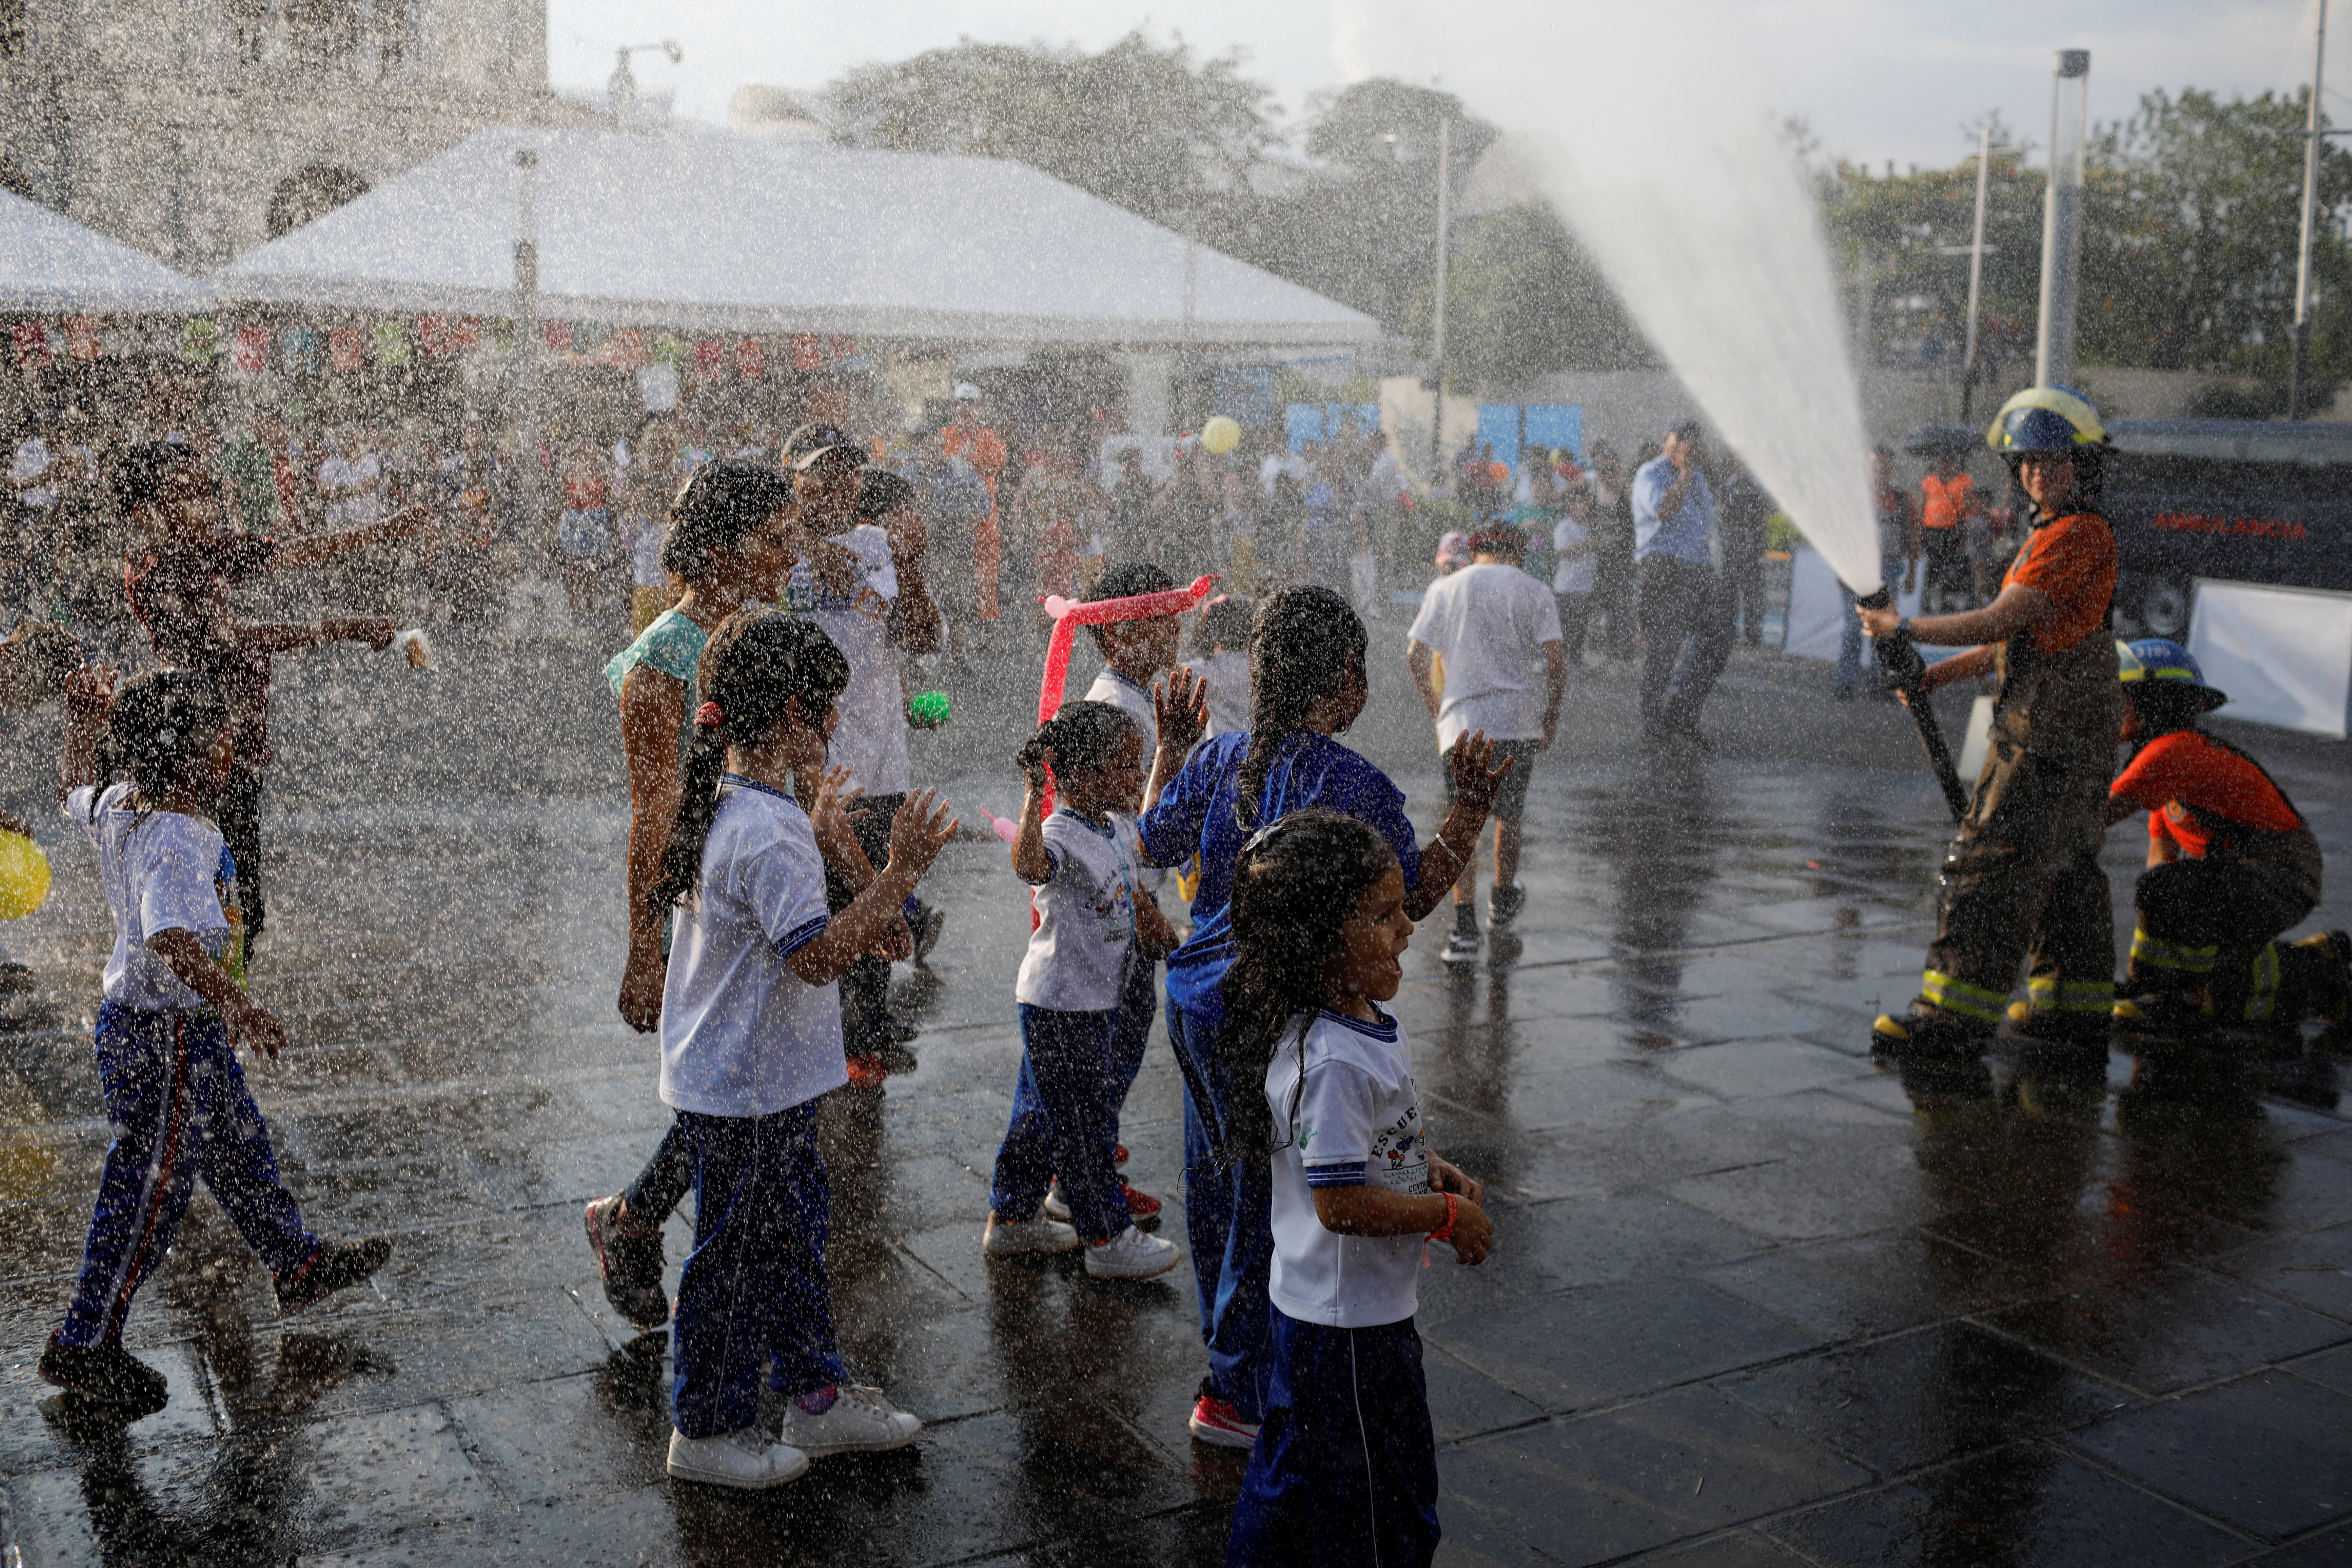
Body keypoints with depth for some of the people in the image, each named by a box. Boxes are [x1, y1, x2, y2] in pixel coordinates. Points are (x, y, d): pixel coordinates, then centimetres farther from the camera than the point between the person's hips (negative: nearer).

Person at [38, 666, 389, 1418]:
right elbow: (169, 937, -44)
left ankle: (298, 1264, 41)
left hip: (186, 1027, 10)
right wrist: (235, 1004, -53)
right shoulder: (177, 840, -29)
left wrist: (83, 721, 31)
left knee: (239, 1148, 24)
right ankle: (84, 1343, 14)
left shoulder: (117, 807, 0)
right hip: (165, 1035, -10)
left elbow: (73, 793, 24)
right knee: (150, 1189, 2)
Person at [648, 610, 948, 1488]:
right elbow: (818, 955, -29)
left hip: (764, 1082, 10)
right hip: (744, 1090, -10)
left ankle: (815, 1399, 34)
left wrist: (817, 831, 22)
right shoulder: (768, 831, -27)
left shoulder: (728, 803, 6)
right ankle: (705, 1432, 23)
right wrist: (900, 874, -28)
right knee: (736, 1252, 6)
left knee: (792, 1231, 20)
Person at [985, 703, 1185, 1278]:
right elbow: (1028, 865, -49)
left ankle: (1012, 1217, 33)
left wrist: (1152, 920, 16)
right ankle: (1108, 1239, 15)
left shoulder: (1119, 826, 5)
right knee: (1085, 1120, 3)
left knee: (1041, 1110, 20)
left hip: (1099, 999, 9)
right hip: (1060, 1004, -9)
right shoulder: (1061, 835, -24)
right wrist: (1035, 790, -52)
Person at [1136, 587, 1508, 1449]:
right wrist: (1470, 809, -8)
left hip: (1196, 997, 7)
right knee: (1272, 1205, 6)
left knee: (1218, 1186, 20)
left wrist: (1170, 746, 23)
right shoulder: (1354, 786, -19)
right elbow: (1410, 900, -9)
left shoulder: (1219, 758, -1)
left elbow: (1153, 842, 15)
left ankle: (1227, 1352, 38)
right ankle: (1235, 1393, 17)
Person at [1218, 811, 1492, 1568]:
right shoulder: (1331, 1063, -30)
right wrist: (1448, 1215, -18)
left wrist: (1436, 1172, 2)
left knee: (1296, 1465, 24)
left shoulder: (1365, 1025, 2)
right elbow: (1343, 1204, -30)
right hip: (1350, 1324, -9)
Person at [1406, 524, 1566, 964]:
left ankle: (1465, 930, -10)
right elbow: (1556, 659, -3)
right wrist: (1552, 717, 8)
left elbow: (1416, 656, 2)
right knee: (1509, 816, 20)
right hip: (1519, 722, 1)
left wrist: (1437, 714, 11)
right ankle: (1504, 903, 40)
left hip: (1462, 724, -1)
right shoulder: (1536, 592, 7)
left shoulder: (1445, 588, 9)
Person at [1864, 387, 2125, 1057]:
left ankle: (1957, 1013, -8)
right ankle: (2079, 1005, 25)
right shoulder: (2051, 535, 19)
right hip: (2064, 728, 11)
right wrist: (1935, 676, 14)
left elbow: (1998, 622, -20)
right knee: (2063, 864, 16)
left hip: (2054, 730, -11)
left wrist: (1903, 627, -10)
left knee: (1992, 861, -10)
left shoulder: (2079, 535, -15)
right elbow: (2021, 639, 22)